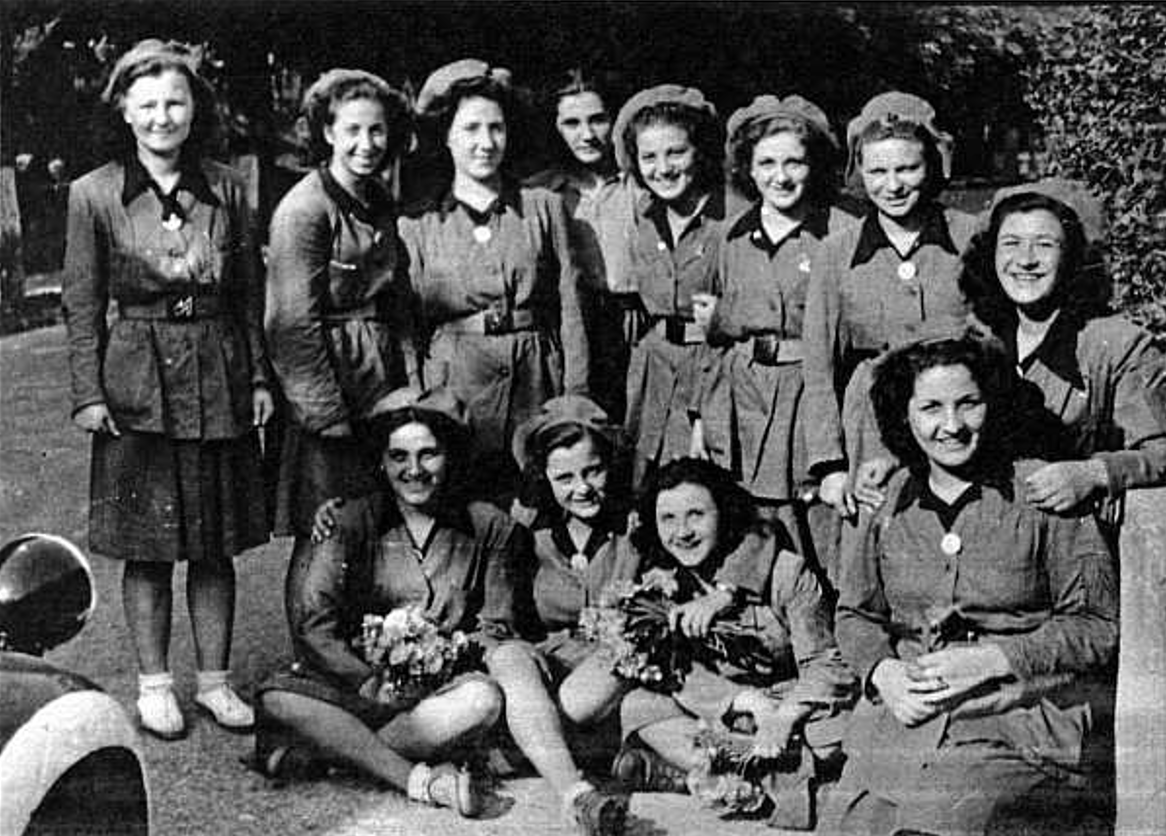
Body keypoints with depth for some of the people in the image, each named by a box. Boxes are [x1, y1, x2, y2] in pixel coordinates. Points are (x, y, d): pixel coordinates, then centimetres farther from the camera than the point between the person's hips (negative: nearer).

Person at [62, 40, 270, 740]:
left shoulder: (226, 189, 3)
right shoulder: (96, 195, -2)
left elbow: (250, 293, 8)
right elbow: (83, 304, 0)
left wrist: (259, 377, 5)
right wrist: (89, 393, -6)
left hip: (218, 379, 2)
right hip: (137, 384, -2)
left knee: (216, 545, 8)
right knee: (147, 547, 5)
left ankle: (216, 681, 19)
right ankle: (155, 684, 19)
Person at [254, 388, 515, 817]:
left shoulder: (489, 527, 4)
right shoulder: (351, 521, 3)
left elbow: (496, 629, 6)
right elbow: (313, 625, -4)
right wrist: (369, 682, -20)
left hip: (443, 683, 0)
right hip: (358, 677, 0)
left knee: (483, 699, -34)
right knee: (277, 700, -27)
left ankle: (321, 746, -27)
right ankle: (416, 778, -31)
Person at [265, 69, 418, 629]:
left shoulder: (381, 205, 13)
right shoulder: (303, 209, -11)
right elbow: (294, 325, -14)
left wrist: (412, 381, 7)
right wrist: (328, 415, -16)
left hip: (384, 382, 7)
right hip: (327, 379, -7)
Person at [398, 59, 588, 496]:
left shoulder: (543, 207, 9)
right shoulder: (417, 225, 7)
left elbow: (569, 308, 6)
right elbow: (409, 327, 8)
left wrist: (576, 405, -1)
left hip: (536, 382, 1)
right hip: (455, 385, 0)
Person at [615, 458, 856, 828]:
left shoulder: (786, 571, -12)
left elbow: (825, 666, -13)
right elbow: (680, 675, -8)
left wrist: (784, 717, -31)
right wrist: (749, 702, -24)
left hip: (792, 709, -3)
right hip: (717, 719, 3)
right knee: (636, 707, -19)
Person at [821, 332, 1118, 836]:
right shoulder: (888, 500, 12)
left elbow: (1098, 626, 0)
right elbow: (854, 614, 20)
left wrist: (992, 659, -10)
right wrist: (882, 671, -1)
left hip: (1017, 725, -3)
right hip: (899, 714, 3)